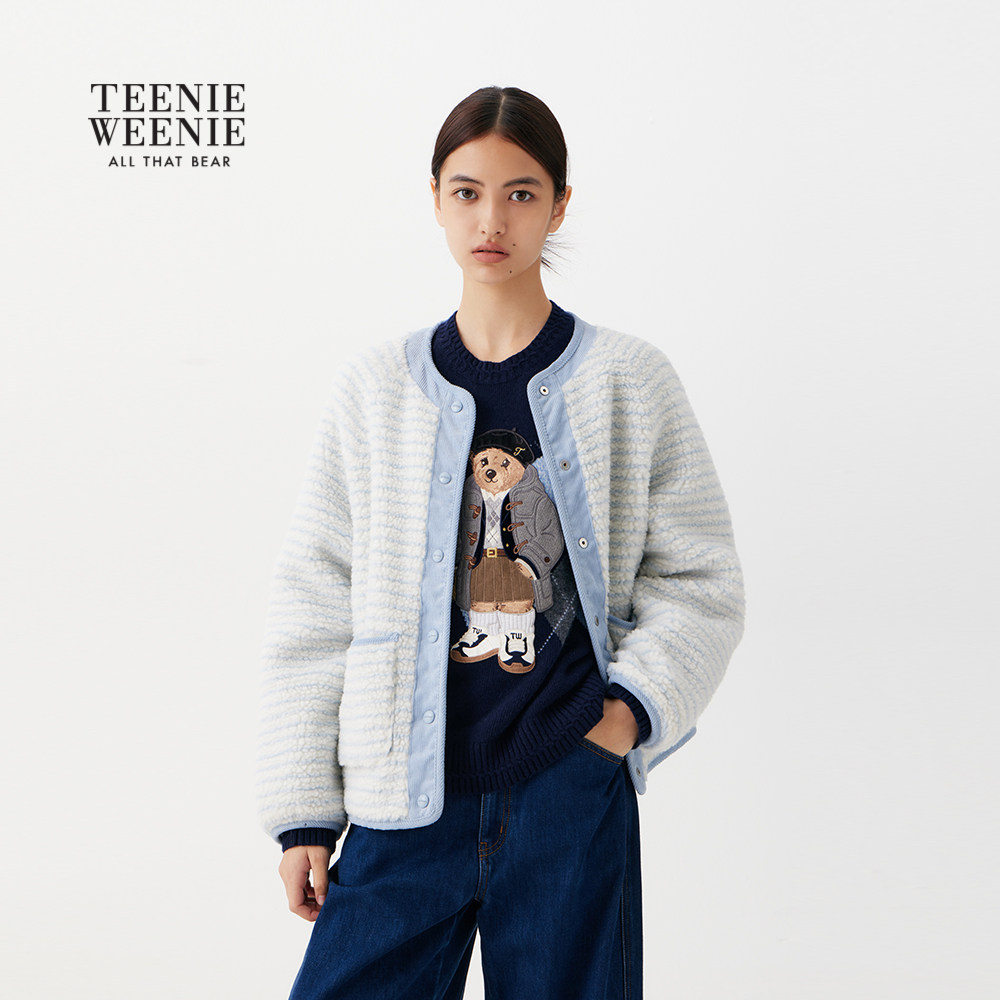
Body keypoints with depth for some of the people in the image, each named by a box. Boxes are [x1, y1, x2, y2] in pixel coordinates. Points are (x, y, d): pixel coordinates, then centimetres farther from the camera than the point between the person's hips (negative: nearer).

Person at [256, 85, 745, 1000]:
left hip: (573, 791, -1)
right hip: (408, 801, 1)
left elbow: (700, 581, 6)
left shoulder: (628, 381, 2)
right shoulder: (377, 387, 6)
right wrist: (303, 810, 5)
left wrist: (632, 708, -10)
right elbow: (316, 605, 8)